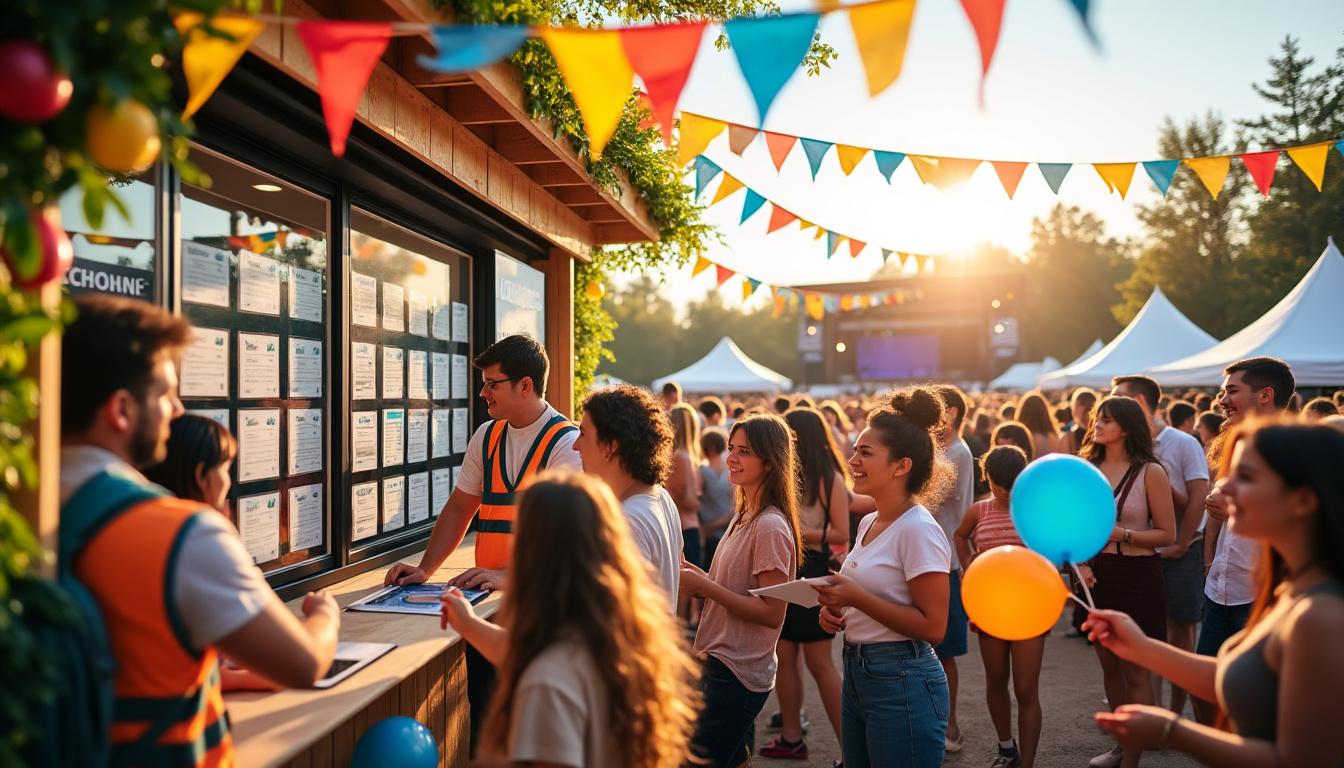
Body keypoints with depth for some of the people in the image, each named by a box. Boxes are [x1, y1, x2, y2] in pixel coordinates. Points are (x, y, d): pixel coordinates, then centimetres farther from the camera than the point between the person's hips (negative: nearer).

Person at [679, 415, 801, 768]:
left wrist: (703, 586, -21)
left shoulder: (771, 527, -18)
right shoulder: (743, 517, 10)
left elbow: (771, 613, -21)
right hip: (721, 661, 9)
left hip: (737, 673, -9)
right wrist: (697, 577, 0)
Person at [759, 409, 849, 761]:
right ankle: (791, 737, 22)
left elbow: (841, 534, -14)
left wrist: (797, 533, -18)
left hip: (812, 572, -7)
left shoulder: (830, 479, -10)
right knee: (784, 657, 10)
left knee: (819, 663, -3)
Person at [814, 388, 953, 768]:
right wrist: (838, 611, 2)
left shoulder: (918, 529, -17)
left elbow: (932, 626, -20)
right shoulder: (868, 524, 8)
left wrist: (857, 598, -23)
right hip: (857, 673, 9)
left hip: (903, 683, -9)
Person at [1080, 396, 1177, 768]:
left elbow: (1167, 534, -9)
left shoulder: (1150, 472, -10)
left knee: (1135, 671, 3)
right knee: (1109, 665, 16)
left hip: (1137, 576, -5)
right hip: (1098, 575, 5)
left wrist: (1121, 534, -20)